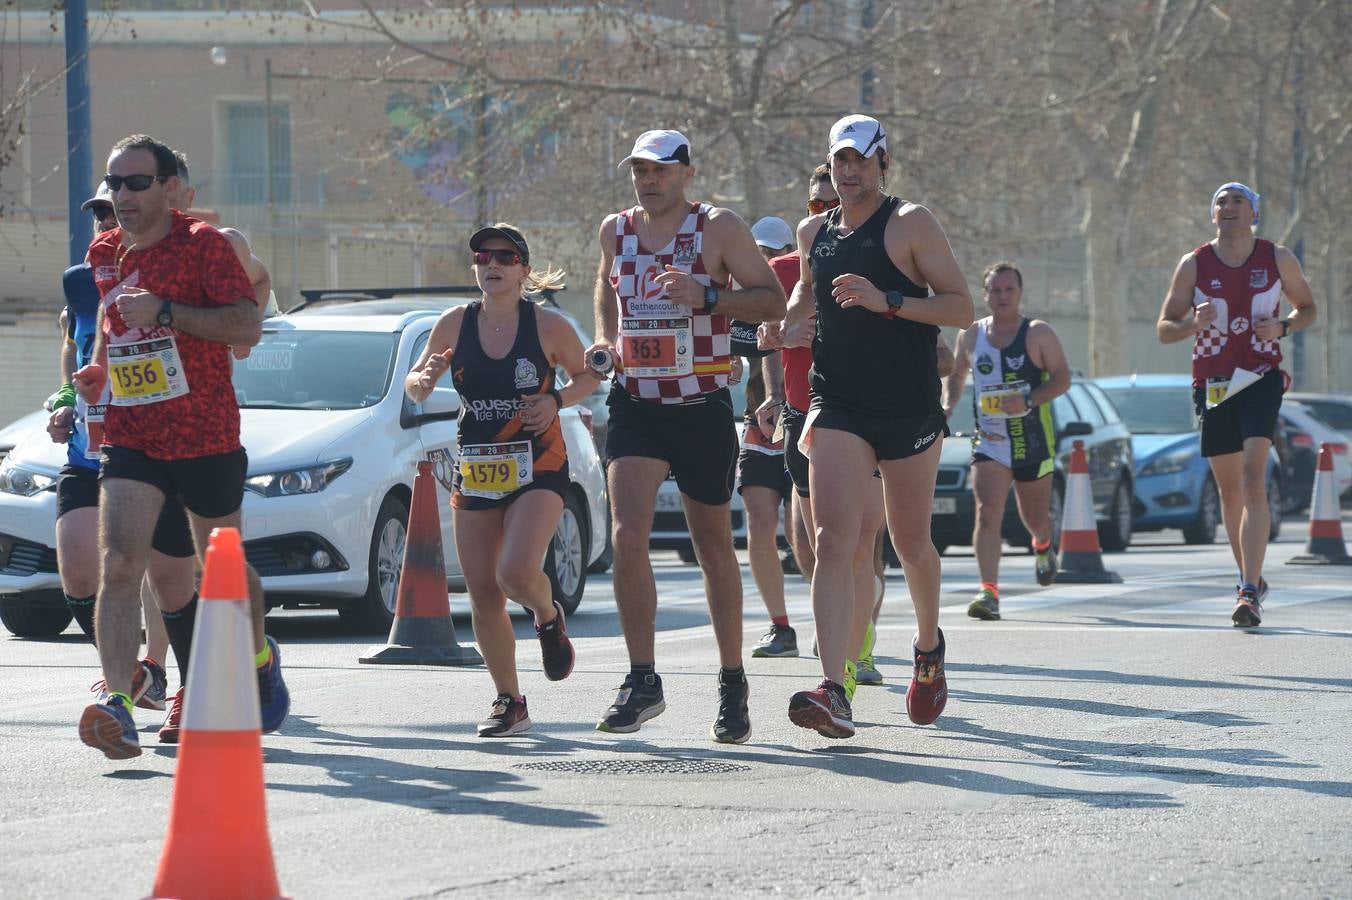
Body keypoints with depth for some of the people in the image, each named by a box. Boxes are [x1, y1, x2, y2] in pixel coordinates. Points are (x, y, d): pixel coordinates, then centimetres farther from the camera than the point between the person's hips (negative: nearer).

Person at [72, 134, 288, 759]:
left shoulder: (202, 244, -8)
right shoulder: (104, 255, 10)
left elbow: (247, 326, -16)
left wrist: (165, 312, -25)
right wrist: (99, 368, 11)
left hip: (206, 438, -3)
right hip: (130, 440, 3)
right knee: (117, 566, -17)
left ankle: (261, 657, 44)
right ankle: (118, 706, -27)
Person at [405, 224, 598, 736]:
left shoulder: (548, 326, -6)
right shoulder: (455, 324, 0)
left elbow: (588, 376, 8)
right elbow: (413, 389, 9)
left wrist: (557, 400, -11)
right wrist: (424, 380, -14)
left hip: (538, 468, -3)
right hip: (475, 472, 3)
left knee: (516, 571, -23)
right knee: (482, 594, 1)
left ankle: (549, 618, 13)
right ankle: (509, 702, 16)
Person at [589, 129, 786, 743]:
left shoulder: (718, 229, -5)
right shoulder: (616, 231, 8)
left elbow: (773, 302, -7)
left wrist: (707, 296, -22)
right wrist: (604, 336, 10)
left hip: (703, 409, -2)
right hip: (635, 406, 2)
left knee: (714, 548, 9)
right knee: (627, 538, -16)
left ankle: (732, 684, 21)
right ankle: (643, 680, -9)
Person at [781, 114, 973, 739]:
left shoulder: (910, 224, -6)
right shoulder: (814, 232, 10)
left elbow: (961, 307, -11)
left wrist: (886, 301, -23)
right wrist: (786, 319, 10)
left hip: (910, 408, -3)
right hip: (838, 407, 3)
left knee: (910, 544, 12)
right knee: (834, 543, -15)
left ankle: (929, 646, 43)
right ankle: (833, 692, -26)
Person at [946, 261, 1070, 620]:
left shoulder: (1038, 334, -4)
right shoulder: (971, 336, 6)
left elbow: (1062, 378, -8)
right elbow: (957, 374, 22)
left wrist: (1029, 401, -23)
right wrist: (949, 405, 3)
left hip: (1033, 439, -1)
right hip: (989, 440, 1)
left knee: (1035, 518, 16)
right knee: (987, 514, -19)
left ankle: (1043, 548, 54)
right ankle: (989, 592, -26)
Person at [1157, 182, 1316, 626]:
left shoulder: (1278, 259, 2)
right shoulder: (1194, 264, 2)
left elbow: (1307, 309, 14)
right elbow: (1164, 328, 5)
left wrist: (1283, 327, -8)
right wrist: (1192, 325, -18)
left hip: (1261, 378, -2)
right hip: (1213, 384, 2)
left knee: (1254, 480, -18)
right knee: (1229, 489, 10)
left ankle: (1250, 592, -25)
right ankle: (1249, 577, 31)